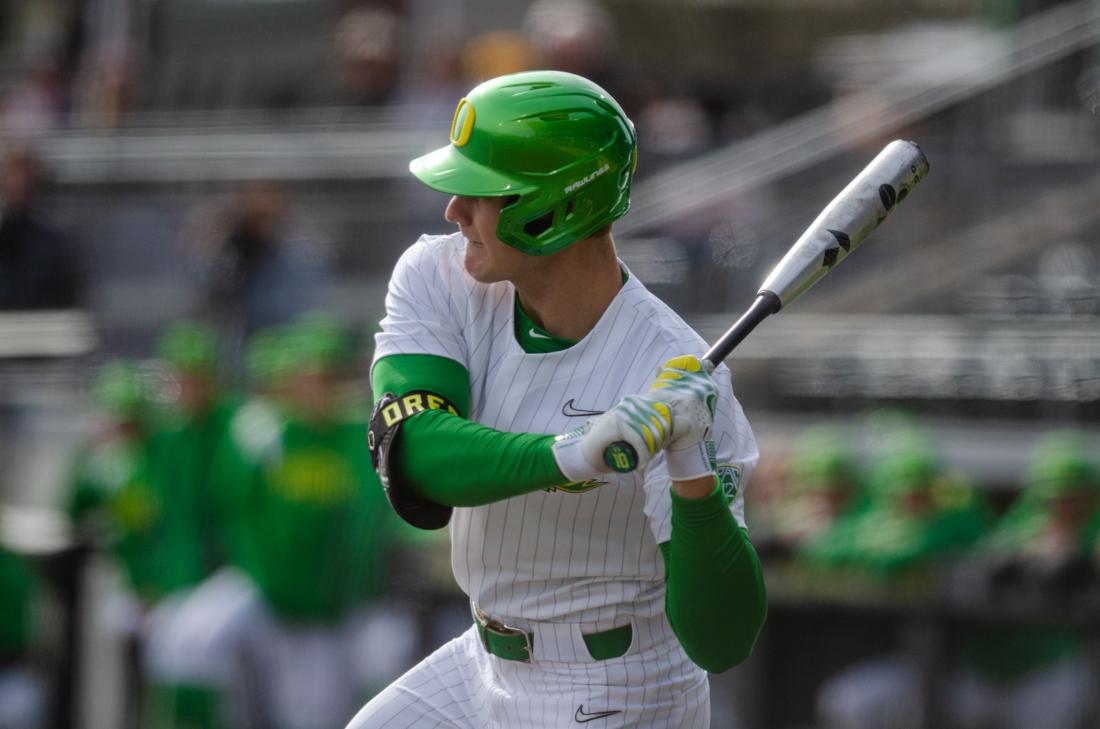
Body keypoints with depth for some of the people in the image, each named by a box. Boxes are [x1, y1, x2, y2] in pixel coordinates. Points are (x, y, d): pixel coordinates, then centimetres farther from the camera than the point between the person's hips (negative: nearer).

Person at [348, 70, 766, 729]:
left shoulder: (677, 381, -25)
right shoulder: (438, 277, -10)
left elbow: (721, 643, -29)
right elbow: (414, 458, -28)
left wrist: (694, 475, -44)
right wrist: (570, 455, -44)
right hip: (486, 667, 6)